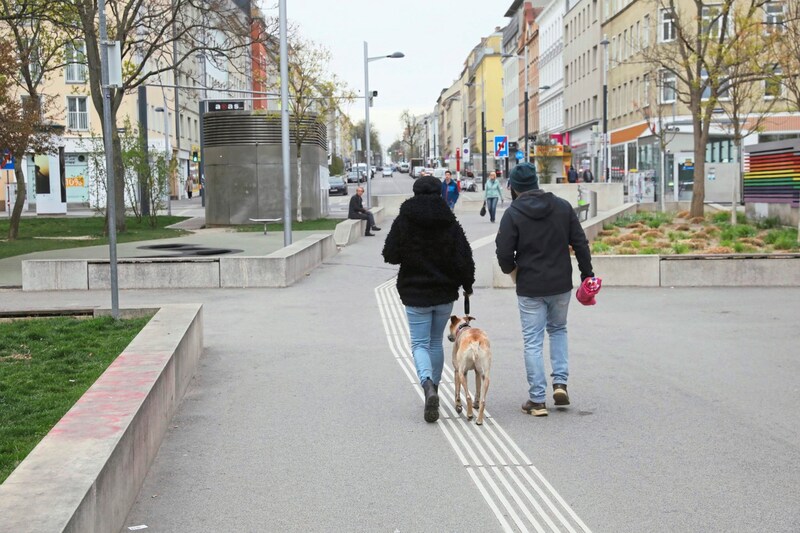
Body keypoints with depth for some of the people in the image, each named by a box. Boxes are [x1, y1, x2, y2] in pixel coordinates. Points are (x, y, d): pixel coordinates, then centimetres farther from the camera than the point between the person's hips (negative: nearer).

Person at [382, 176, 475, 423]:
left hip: (415, 294, -2)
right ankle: (434, 387, 28)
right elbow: (464, 258, -7)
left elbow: (390, 255, -5)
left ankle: (428, 385, -24)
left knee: (419, 344, 2)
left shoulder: (403, 222, -8)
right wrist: (467, 285, 9)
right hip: (445, 294, 2)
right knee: (436, 342, 19)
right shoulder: (450, 223, -5)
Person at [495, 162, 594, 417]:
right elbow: (580, 243, 1)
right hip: (561, 284, 3)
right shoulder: (563, 207, 0)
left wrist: (511, 269, 9)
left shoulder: (513, 213, -10)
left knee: (533, 342, 4)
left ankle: (537, 400, 6)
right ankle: (560, 383, 13)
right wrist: (587, 274, 9)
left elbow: (504, 253, -12)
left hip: (529, 288, -3)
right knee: (558, 330, 25)